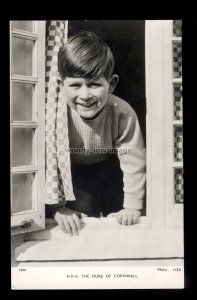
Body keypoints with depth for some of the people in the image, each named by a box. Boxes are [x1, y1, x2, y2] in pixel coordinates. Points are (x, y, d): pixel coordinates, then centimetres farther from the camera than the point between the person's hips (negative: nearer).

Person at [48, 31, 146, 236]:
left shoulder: (123, 113, -34)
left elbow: (133, 161, -24)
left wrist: (132, 206, -23)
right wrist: (58, 206, -27)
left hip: (109, 167, 1)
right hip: (72, 169, 0)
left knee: (114, 214, 12)